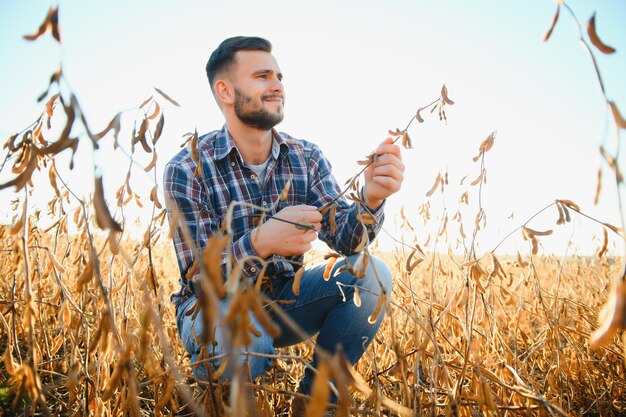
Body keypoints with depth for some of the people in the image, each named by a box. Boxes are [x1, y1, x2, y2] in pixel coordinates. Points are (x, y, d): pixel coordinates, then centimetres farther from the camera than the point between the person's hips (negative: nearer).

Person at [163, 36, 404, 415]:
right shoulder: (188, 169, -17)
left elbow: (344, 238, -13)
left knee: (372, 274, -19)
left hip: (283, 298, 5)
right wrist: (259, 243, -42)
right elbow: (200, 277, -21)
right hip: (216, 304, -4)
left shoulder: (307, 158, -4)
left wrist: (371, 199, -36)